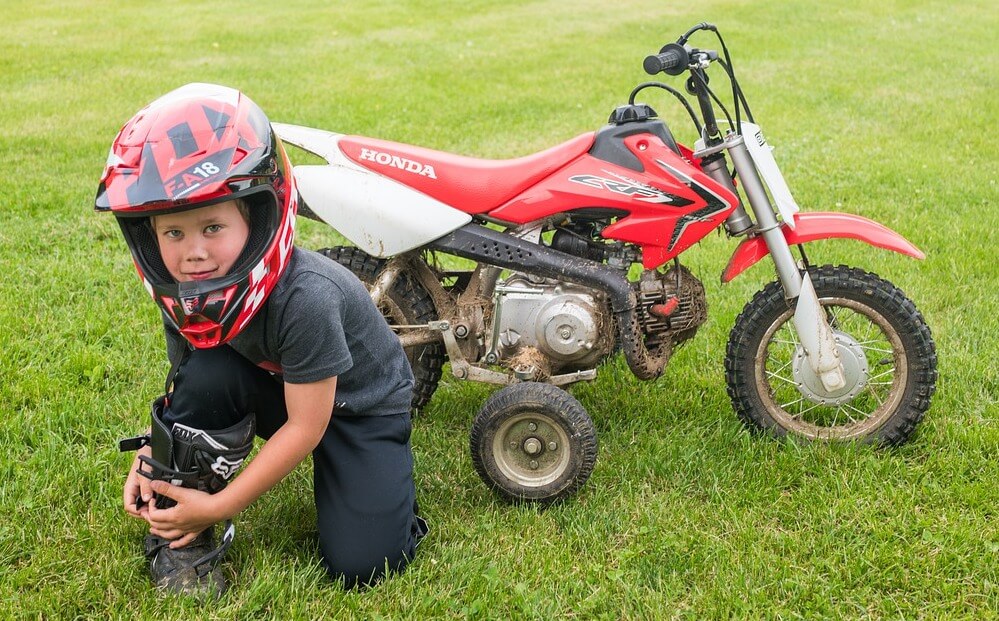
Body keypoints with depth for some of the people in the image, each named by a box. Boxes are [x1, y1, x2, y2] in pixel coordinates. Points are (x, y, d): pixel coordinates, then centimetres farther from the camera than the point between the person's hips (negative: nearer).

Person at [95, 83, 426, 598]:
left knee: (360, 565, -19)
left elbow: (306, 426, -28)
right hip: (274, 389, 5)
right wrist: (153, 456, -21)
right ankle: (179, 534, -10)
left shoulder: (304, 298, -36)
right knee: (206, 372, -29)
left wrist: (218, 505, -24)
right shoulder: (185, 292, -17)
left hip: (358, 404, -4)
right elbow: (184, 389, -3)